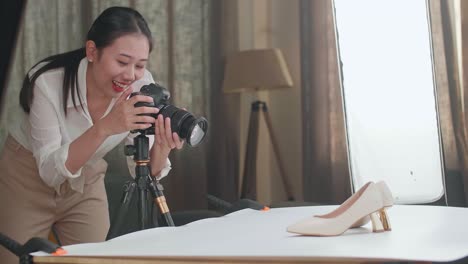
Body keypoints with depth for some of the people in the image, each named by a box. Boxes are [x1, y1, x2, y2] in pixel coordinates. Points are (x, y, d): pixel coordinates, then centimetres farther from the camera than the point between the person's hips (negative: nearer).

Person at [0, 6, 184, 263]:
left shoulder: (142, 85, -20)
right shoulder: (49, 82, -30)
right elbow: (50, 171, -32)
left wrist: (161, 146, -38)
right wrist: (104, 128, -45)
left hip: (87, 184, 3)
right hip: (27, 179, -3)